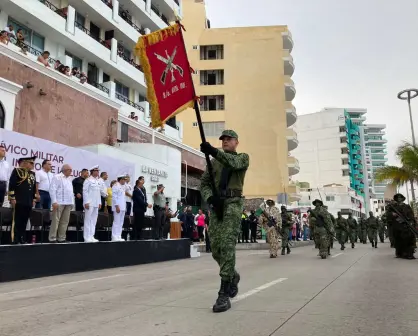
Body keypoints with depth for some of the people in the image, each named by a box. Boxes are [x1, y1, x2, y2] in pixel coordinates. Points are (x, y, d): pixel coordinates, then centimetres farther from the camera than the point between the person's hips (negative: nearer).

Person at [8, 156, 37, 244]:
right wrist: (12, 198, -13)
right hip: (19, 202, -6)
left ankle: (22, 239, 13)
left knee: (24, 222, 9)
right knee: (17, 221, -3)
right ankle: (15, 240, 0)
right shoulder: (17, 171, -2)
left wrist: (34, 200, 15)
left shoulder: (32, 174, 17)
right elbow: (11, 185, -8)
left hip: (28, 202, 6)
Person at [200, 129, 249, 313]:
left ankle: (224, 295, -15)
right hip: (216, 205, 5)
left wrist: (213, 151, -32)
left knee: (227, 246, -16)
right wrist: (210, 198, -11)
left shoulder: (243, 157, 9)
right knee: (216, 249, 4)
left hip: (233, 203, -4)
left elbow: (233, 163, -16)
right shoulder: (214, 162, 20)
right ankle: (233, 276, 32)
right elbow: (204, 184, 12)